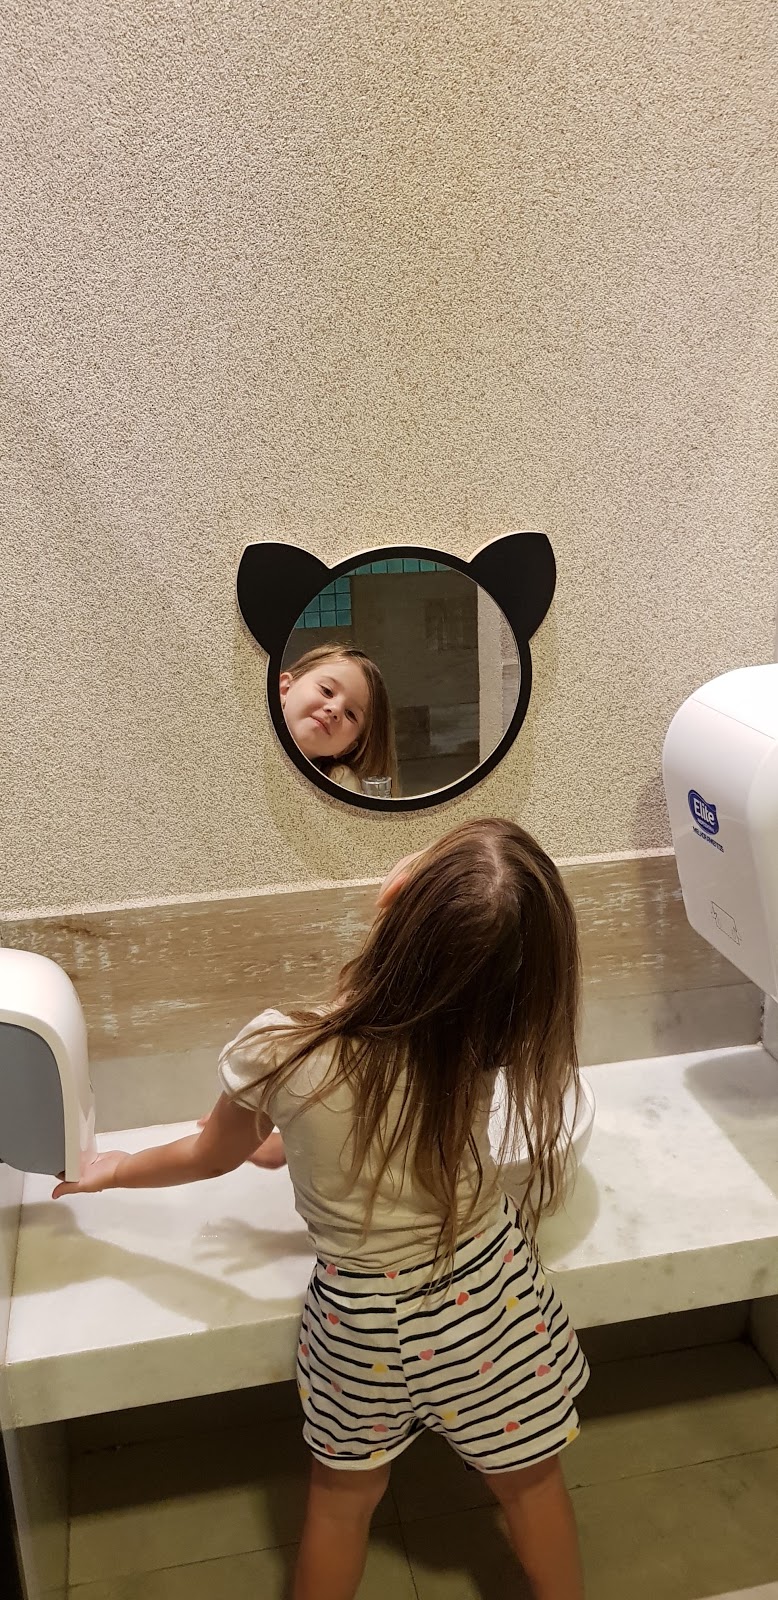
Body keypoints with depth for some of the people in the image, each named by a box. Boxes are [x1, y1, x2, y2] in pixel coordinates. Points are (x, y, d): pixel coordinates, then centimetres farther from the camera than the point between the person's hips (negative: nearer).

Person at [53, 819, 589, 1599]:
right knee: (530, 1482, 27)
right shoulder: (480, 1043, -22)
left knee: (342, 1501, 27)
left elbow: (210, 1156, -5)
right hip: (493, 1294, 1)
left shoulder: (279, 1052, -28)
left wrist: (115, 1169, 14)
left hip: (367, 1321, -1)